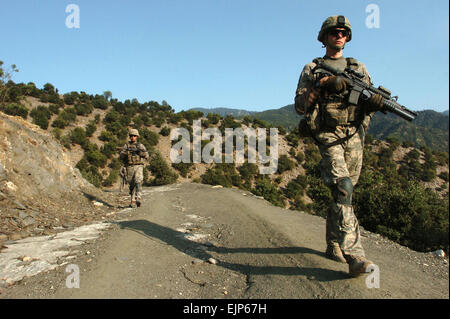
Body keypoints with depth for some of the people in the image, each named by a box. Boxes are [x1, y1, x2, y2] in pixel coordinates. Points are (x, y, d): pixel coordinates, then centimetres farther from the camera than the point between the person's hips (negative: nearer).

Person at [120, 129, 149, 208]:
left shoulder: (140, 146, 9)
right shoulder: (126, 146, 10)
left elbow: (146, 156, 2)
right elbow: (121, 156, 0)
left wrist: (141, 152, -16)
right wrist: (126, 152, -19)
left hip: (139, 166, -1)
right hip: (129, 167, 2)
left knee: (138, 181, -22)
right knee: (132, 185, 7)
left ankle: (138, 198, -32)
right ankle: (133, 201, 18)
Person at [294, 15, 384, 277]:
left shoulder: (359, 68, 19)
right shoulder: (311, 69, 10)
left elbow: (370, 103, 15)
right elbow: (300, 106, 2)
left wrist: (377, 100, -9)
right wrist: (322, 85, -12)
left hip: (355, 137, 4)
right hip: (328, 136, -4)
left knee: (343, 192, 8)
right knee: (343, 189, -21)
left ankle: (334, 246, 23)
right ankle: (354, 255, -24)